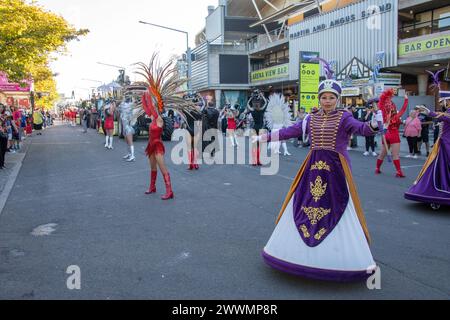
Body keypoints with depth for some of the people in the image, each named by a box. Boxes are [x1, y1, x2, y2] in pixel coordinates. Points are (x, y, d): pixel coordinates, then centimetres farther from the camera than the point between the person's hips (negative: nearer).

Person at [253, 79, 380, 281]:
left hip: (336, 170, -4)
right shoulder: (311, 119, 9)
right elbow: (288, 132, 11)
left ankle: (350, 257, 12)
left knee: (339, 212, -3)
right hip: (313, 169, 4)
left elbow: (361, 128, -19)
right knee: (302, 207, 9)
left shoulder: (344, 117, -1)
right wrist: (264, 137, 11)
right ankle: (301, 248, 27)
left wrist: (373, 125, -42)